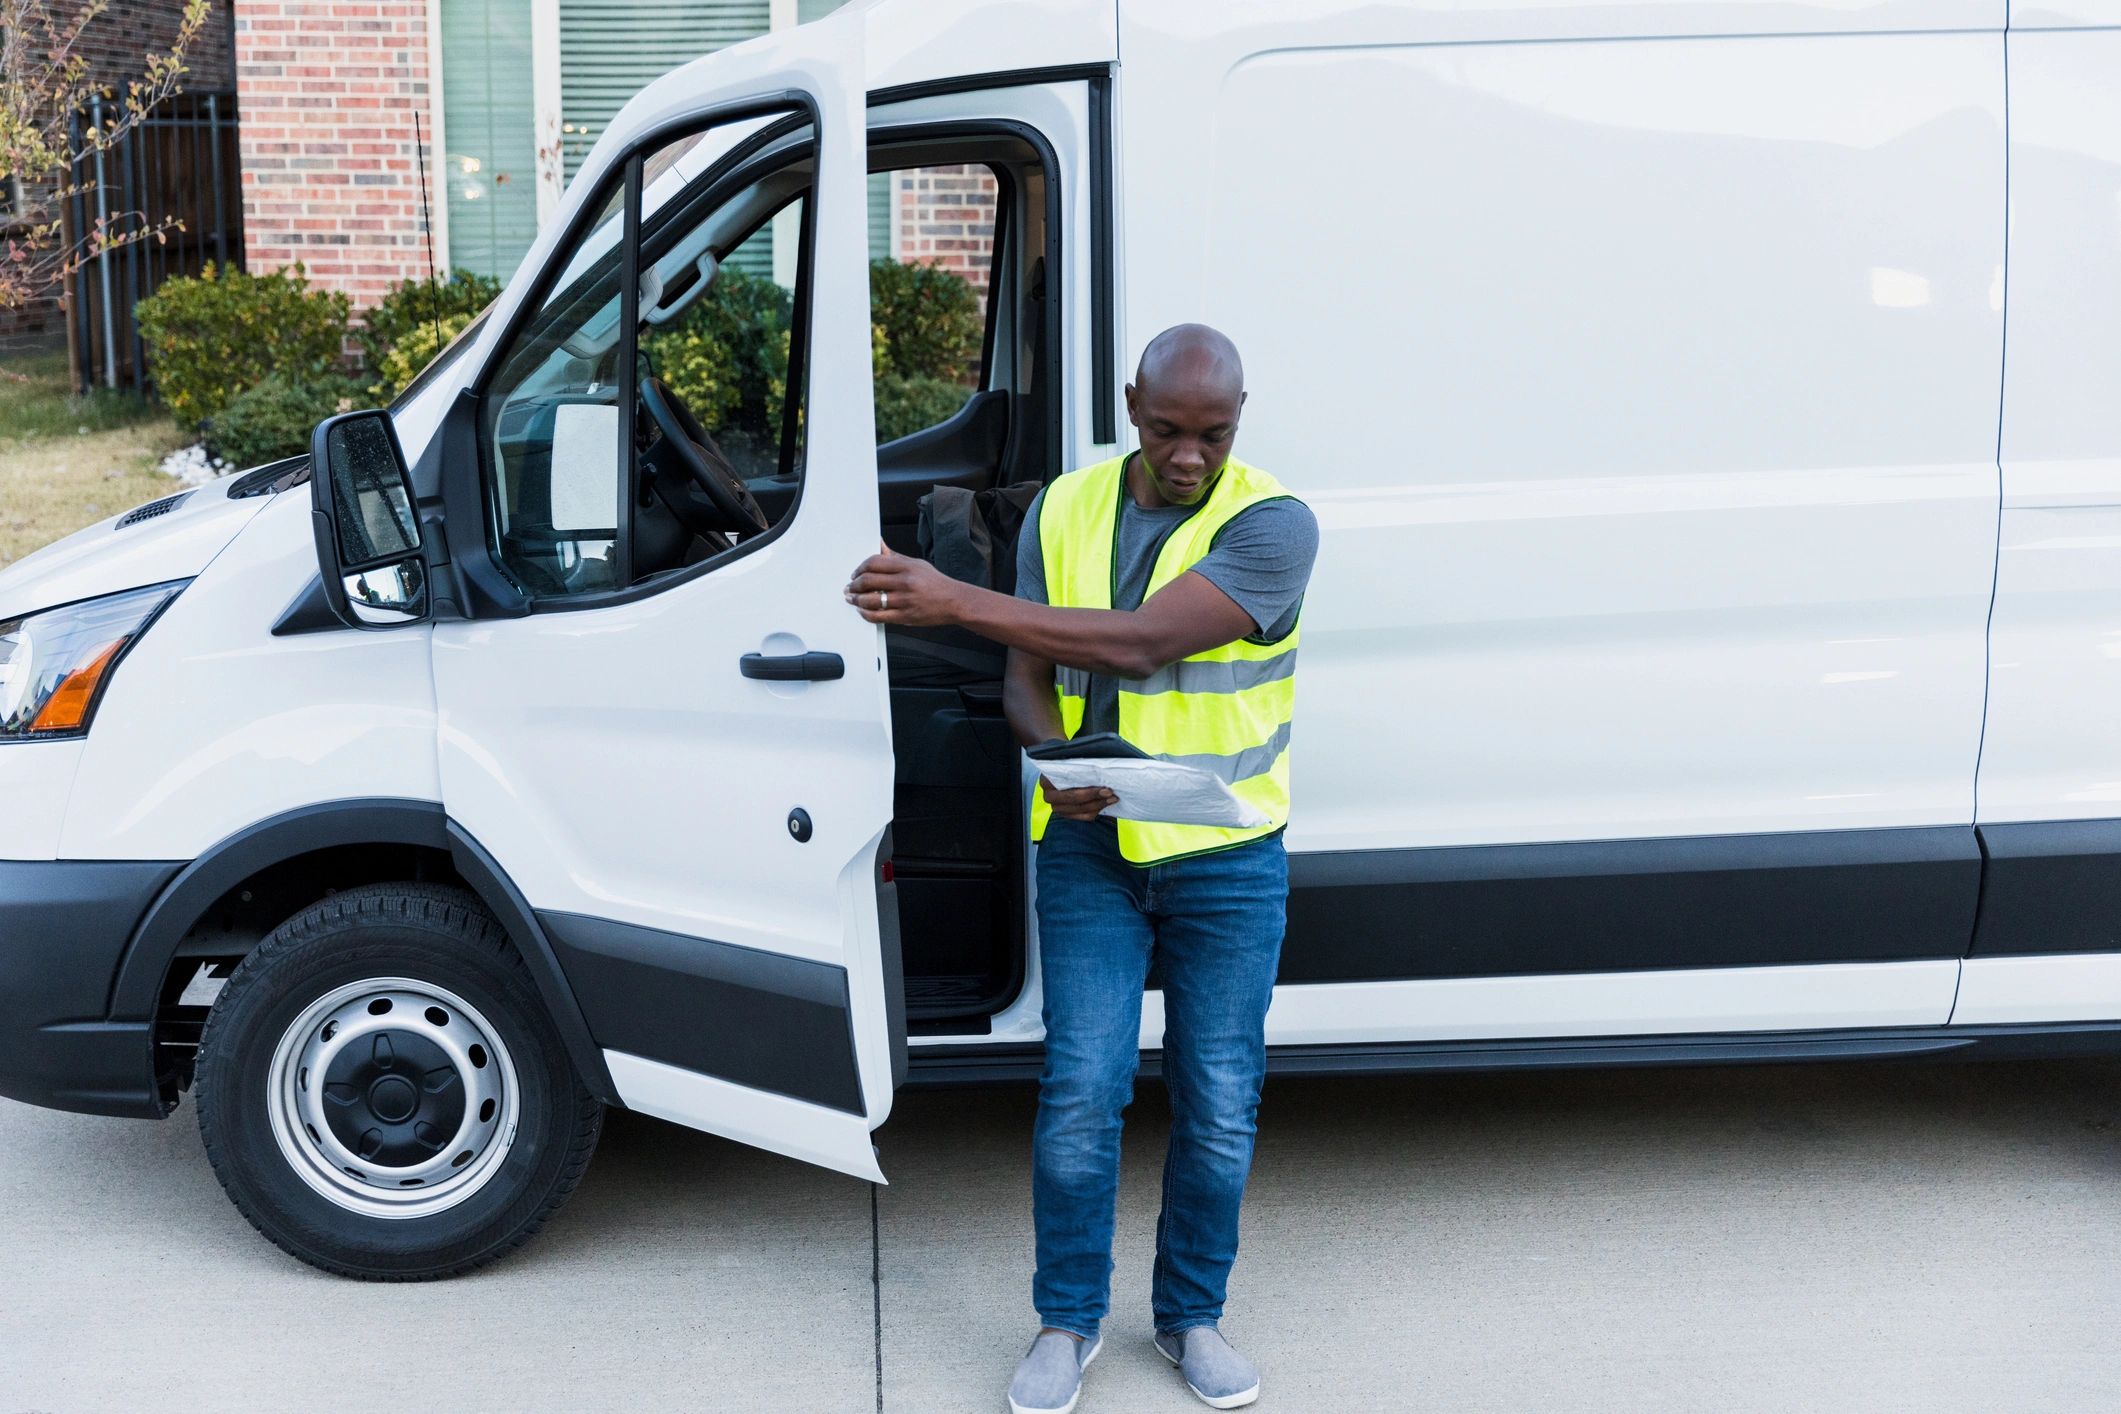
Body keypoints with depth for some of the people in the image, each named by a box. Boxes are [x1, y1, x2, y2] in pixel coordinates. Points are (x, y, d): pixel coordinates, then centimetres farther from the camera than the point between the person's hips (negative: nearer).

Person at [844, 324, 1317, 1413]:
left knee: (1219, 1105, 6)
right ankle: (1068, 1321, 18)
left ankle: (1191, 1315, 27)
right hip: (1090, 846, 2)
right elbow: (1027, 681, 7)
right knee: (1081, 1093, -2)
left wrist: (953, 601, -25)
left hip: (1228, 861, -2)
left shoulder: (1271, 525, -12)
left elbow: (1140, 642, -24)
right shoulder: (1065, 511, 3)